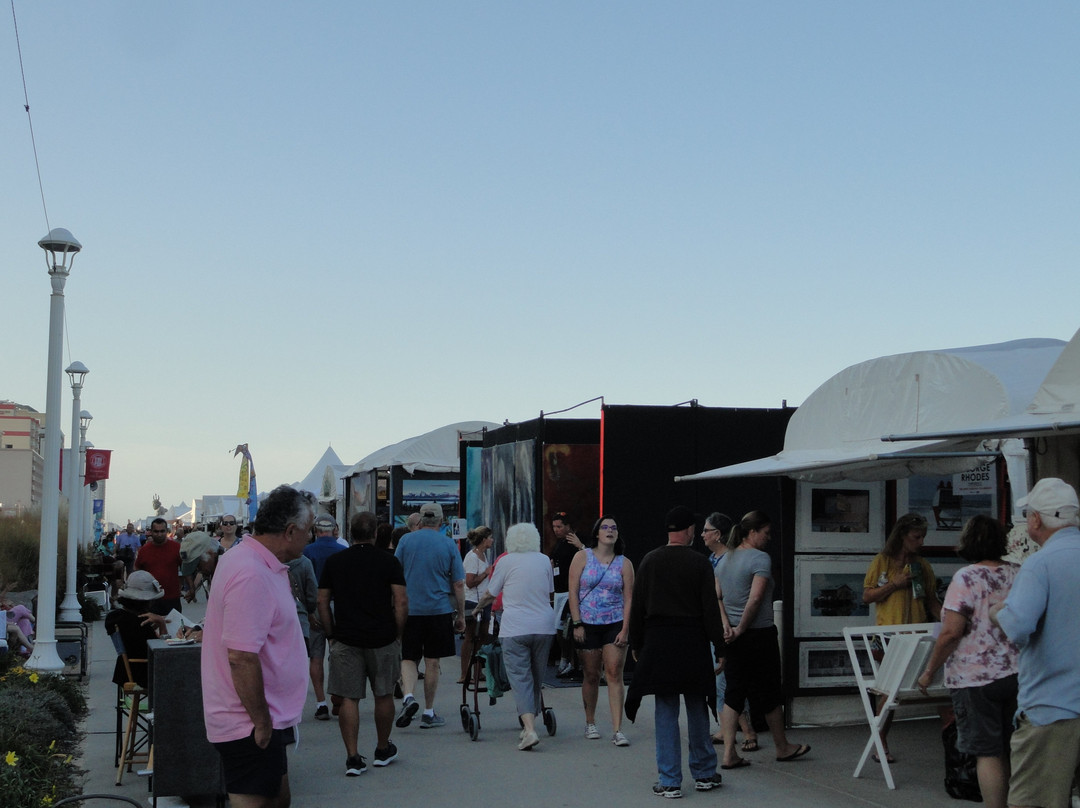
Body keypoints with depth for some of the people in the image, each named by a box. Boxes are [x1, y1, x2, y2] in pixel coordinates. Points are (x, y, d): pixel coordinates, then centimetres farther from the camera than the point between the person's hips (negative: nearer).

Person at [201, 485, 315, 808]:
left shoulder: (257, 563, 9)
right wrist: (262, 723, -22)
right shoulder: (252, 575, -25)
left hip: (264, 719, 10)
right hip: (250, 724, -10)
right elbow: (241, 657, -29)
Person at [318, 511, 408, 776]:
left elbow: (322, 602, 5)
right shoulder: (388, 561, -2)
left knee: (349, 699, 2)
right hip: (382, 639, -1)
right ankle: (383, 750, 27)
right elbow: (401, 602, -8)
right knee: (384, 695, 14)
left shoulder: (334, 561, 4)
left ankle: (353, 757, -3)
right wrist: (397, 634, 3)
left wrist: (332, 634, 12)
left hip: (345, 641, 1)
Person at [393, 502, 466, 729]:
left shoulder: (406, 540, 1)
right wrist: (461, 615, 9)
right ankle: (429, 713, 14)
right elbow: (459, 584, 1)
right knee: (432, 662, 8)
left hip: (408, 609, 0)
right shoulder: (449, 544, 1)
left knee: (408, 659, 8)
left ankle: (408, 696, -17)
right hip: (439, 609, 0)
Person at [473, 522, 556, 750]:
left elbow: (490, 594, 9)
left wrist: (477, 609, 28)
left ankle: (530, 729, -18)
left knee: (520, 679, -5)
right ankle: (529, 725, 22)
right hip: (544, 626, 4)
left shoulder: (506, 562, 0)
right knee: (536, 678, 15)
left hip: (515, 628, -4)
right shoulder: (544, 560, 9)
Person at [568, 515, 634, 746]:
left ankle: (617, 730, -7)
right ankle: (590, 723, 24)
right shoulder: (582, 557, 2)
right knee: (591, 675, 7)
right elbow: (573, 592, -1)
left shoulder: (624, 563, 3)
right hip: (588, 624, 0)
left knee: (614, 675, -7)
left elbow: (628, 599, 1)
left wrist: (625, 629, -7)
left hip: (615, 624, 0)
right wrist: (577, 624, -8)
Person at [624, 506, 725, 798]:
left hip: (658, 643, 1)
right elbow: (710, 608, -7)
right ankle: (704, 774, 21)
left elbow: (637, 607, 4)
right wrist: (720, 643, 1)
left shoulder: (649, 560, 1)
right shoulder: (699, 563, -6)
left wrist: (636, 643, 13)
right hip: (693, 643, -1)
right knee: (697, 710, 12)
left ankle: (669, 782, 5)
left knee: (666, 713, 4)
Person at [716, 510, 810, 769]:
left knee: (733, 693, 8)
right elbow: (755, 598, -21)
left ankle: (729, 753, 4)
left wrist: (726, 625, -4)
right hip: (759, 634, -7)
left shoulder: (724, 560, 10)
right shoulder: (760, 558, -12)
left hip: (733, 638, 7)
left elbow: (716, 596, 4)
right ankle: (782, 747, 24)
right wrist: (741, 628, -13)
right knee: (769, 692, 8)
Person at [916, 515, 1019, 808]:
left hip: (977, 677, -6)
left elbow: (951, 633, -19)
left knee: (988, 753, 0)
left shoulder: (967, 578, -13)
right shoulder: (1019, 574, 5)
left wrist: (929, 671, -9)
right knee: (1012, 752, 14)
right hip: (1018, 674, 6)